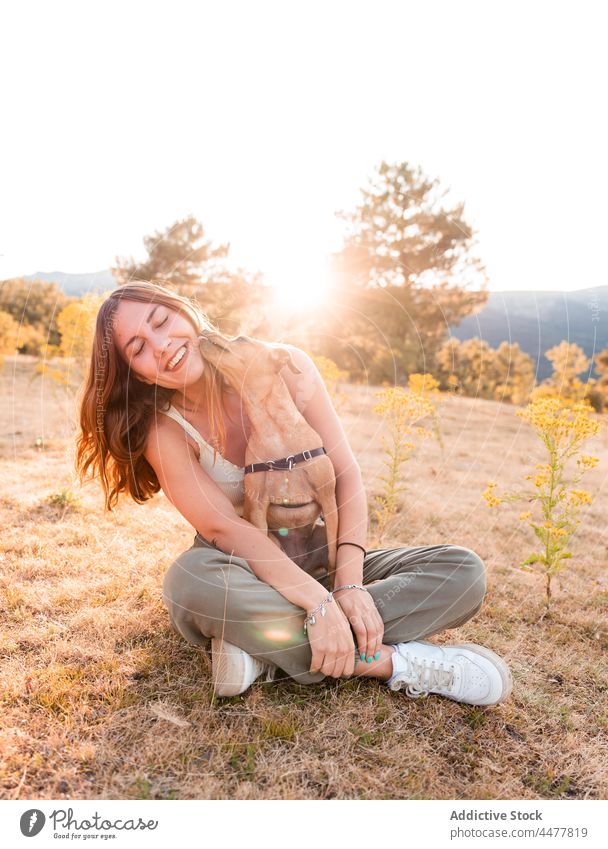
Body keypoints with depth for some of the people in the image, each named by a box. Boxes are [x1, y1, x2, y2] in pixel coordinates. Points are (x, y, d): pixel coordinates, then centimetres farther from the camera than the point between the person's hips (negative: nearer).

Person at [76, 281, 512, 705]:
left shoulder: (284, 366, -10)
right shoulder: (164, 432, -13)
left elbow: (346, 476, -12)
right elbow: (226, 528, -24)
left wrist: (349, 583, -23)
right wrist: (319, 602, -35)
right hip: (248, 572, -2)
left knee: (464, 570, -15)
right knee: (191, 579, -38)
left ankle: (267, 647, -25)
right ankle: (394, 662, -26)